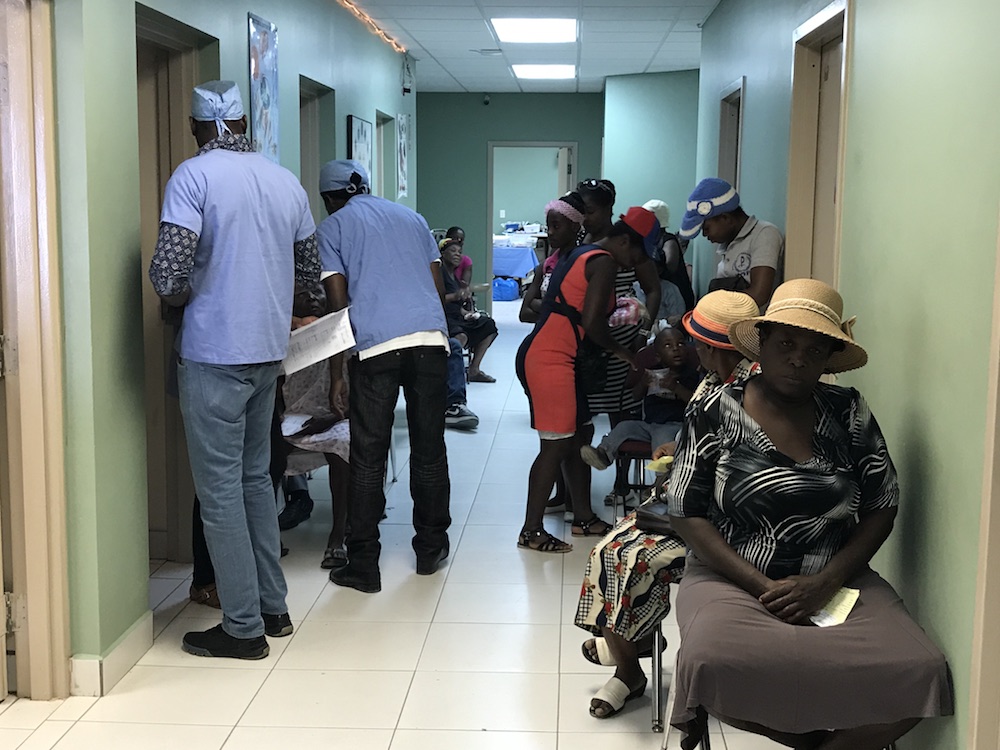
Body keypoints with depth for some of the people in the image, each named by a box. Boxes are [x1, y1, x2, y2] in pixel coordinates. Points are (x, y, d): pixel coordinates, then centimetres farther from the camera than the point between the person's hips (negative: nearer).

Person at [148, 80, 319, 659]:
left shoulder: (194, 176, -10)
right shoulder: (286, 182, 8)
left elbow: (168, 275, -19)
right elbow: (312, 271, 15)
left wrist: (180, 293, 3)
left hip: (214, 353, -6)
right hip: (268, 350, 6)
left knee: (221, 489, 0)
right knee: (256, 478, 17)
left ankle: (244, 627, 5)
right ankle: (273, 606, 23)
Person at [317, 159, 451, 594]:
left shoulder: (332, 227, 11)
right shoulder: (411, 217, 24)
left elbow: (338, 303, 3)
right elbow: (440, 287, 19)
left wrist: (336, 372, 5)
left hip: (375, 345, -4)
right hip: (431, 337, 4)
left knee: (367, 458, 2)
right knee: (429, 449, 12)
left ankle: (363, 566, 6)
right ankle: (430, 549, 22)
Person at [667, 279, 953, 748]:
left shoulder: (849, 414, 5)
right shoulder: (716, 414, -2)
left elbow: (881, 510, 5)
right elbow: (688, 515, -4)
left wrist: (825, 582, -10)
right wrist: (763, 587, -13)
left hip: (835, 582, 2)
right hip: (733, 581, -2)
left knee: (918, 673, -25)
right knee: (711, 663, -35)